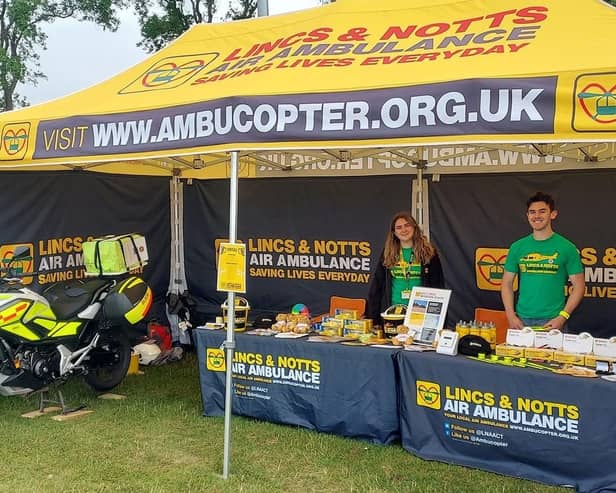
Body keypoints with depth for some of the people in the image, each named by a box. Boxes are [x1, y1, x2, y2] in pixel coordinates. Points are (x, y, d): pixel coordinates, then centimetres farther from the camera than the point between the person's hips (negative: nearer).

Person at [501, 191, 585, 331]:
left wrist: (562, 317, -11)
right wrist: (511, 316, -3)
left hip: (553, 320, -2)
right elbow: (507, 283, 8)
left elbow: (578, 286, -1)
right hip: (522, 320, 2)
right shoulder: (517, 247, 5)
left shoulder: (567, 247, -2)